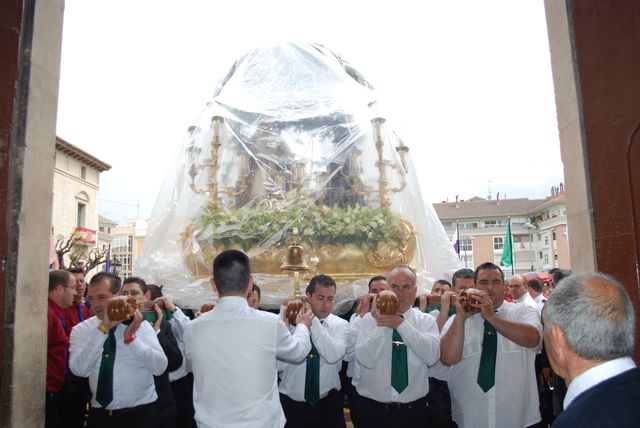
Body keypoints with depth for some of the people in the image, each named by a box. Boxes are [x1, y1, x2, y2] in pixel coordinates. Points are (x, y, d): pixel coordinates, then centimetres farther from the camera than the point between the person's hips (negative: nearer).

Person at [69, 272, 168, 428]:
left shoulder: (141, 325, -7)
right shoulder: (81, 329, -2)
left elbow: (160, 367, -16)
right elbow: (79, 369, -17)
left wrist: (131, 338, -25)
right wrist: (103, 329, -24)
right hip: (99, 414, 1)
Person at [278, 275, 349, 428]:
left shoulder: (340, 325, -3)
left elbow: (332, 355, -23)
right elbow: (278, 365, -15)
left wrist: (312, 320, -24)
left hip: (328, 403, 1)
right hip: (291, 403, 0)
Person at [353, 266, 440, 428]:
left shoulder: (426, 320, 0)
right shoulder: (370, 319, -3)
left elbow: (432, 356, -17)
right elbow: (366, 360, -15)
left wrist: (401, 324, -23)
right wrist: (380, 325, -22)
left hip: (414, 410, 1)